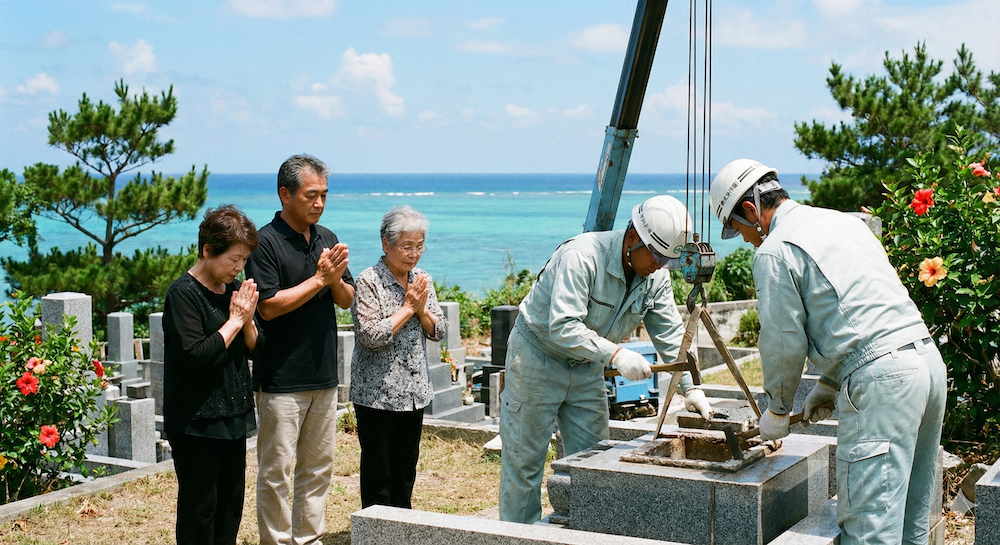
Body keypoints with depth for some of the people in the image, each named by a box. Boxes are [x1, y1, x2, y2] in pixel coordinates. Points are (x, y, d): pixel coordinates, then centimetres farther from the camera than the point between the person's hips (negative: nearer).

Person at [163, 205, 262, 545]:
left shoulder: (234, 288, 9)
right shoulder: (183, 293, -14)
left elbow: (255, 348, 12)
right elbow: (195, 355, -24)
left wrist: (247, 321, -8)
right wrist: (234, 321, -17)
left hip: (233, 415, 8)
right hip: (197, 422, -8)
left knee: (231, 503, 13)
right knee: (199, 508, 0)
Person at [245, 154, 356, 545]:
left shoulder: (327, 238, 10)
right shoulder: (266, 242, -10)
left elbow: (347, 299, 11)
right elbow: (269, 306, -18)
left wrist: (336, 279, -10)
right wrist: (319, 279, -15)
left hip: (324, 375, 7)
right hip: (282, 378, -7)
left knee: (318, 468, 14)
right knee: (276, 470, 1)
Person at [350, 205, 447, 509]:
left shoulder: (421, 281, 8)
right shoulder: (369, 282, -12)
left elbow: (439, 331, 8)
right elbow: (370, 336, -21)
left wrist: (421, 310, -11)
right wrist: (407, 307, -15)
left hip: (414, 392, 6)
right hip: (377, 394, -6)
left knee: (406, 470, 13)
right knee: (378, 471, 2)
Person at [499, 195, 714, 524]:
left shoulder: (655, 276, -7)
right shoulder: (581, 256, -30)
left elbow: (671, 335, -3)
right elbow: (562, 327, -37)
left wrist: (690, 387, -13)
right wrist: (615, 354, -45)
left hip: (587, 367, 7)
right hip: (538, 357, -7)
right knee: (524, 459, 1)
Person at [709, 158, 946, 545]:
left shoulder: (774, 251, -4)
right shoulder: (843, 220, 22)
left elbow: (784, 342, -2)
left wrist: (777, 410, 14)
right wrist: (829, 385, 31)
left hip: (880, 378, -9)